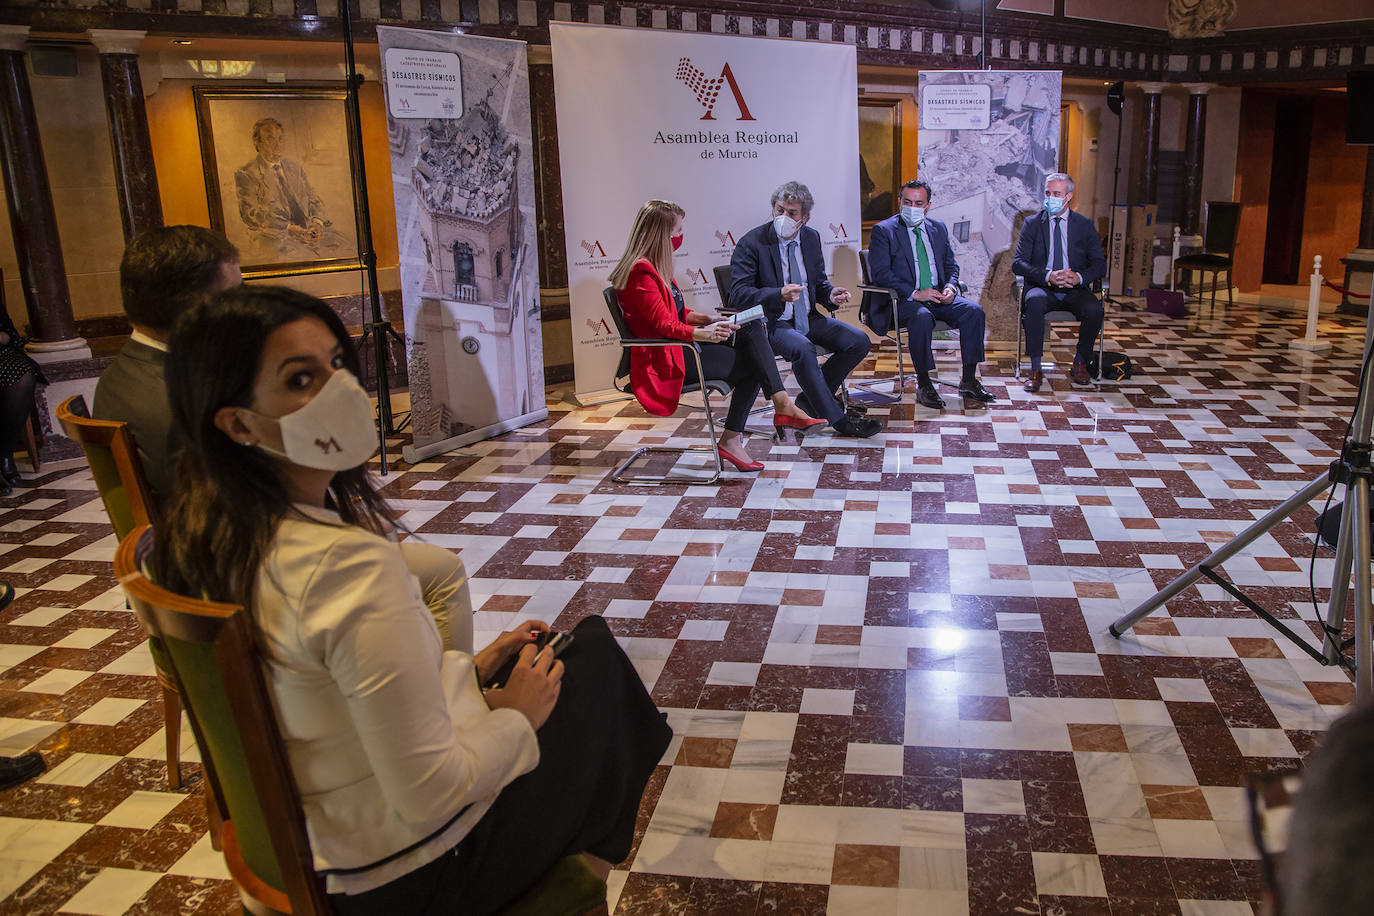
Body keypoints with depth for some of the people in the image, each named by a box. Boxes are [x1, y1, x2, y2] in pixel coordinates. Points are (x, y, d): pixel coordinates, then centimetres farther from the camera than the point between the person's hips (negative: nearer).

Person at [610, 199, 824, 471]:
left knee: (751, 327, -7)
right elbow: (664, 325, -23)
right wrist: (703, 333, -37)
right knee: (751, 366, -13)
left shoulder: (653, 267, 16)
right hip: (666, 360, -10)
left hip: (680, 346, 10)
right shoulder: (641, 273, -16)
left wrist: (708, 320, 8)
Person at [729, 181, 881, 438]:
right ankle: (838, 419, -22)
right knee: (803, 349, -35)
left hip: (808, 318, 7)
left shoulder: (811, 238, 9)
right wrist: (779, 294, -33)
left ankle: (811, 399, 2)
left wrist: (831, 294, -6)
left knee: (859, 341, -11)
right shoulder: (751, 243, -10)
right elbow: (738, 294, -18)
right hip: (772, 322, -6)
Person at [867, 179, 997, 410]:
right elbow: (880, 273, -11)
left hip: (939, 296, 5)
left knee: (974, 311, -19)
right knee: (922, 317, -37)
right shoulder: (883, 231, -1)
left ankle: (968, 381, -11)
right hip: (903, 300, -5)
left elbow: (951, 265, 18)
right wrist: (915, 294, -21)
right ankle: (923, 385, -25)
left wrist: (950, 287, -6)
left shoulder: (938, 229, 16)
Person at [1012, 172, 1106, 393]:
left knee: (1094, 309, -30)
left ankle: (1079, 364, -7)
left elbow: (1100, 264, 4)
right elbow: (1018, 263, -4)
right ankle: (1035, 369, -30)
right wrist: (1048, 276, -21)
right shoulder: (1033, 224, 6)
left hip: (1075, 290, 1)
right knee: (1035, 303, -36)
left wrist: (1079, 277, -18)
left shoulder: (1084, 225, 9)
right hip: (1042, 287, -1)